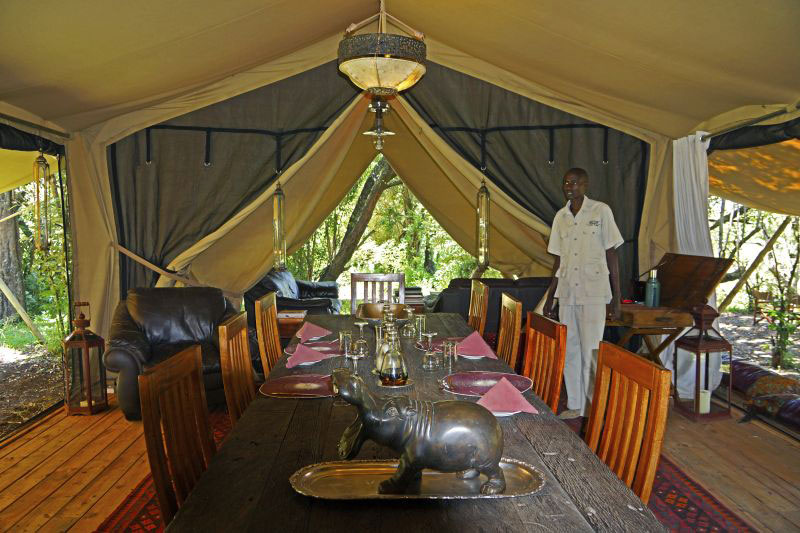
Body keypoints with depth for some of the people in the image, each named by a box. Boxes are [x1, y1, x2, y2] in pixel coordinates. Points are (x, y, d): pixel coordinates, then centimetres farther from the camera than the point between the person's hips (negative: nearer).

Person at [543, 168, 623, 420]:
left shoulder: (601, 211, -3)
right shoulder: (560, 216, 10)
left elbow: (612, 254, -2)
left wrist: (616, 297, -6)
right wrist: (549, 296, 15)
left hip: (594, 294, -5)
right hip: (567, 294, 5)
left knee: (591, 352, -6)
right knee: (570, 351, 9)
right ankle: (575, 406, 21)